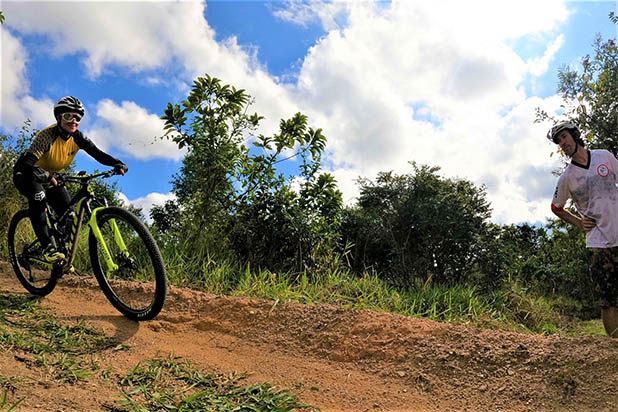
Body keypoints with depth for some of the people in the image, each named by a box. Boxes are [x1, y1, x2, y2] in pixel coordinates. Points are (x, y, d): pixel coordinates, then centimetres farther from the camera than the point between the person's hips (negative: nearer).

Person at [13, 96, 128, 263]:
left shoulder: (77, 137, -14)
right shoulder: (47, 135, -31)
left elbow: (97, 153, -23)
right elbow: (25, 162, -41)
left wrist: (117, 164, -43)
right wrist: (43, 174, -62)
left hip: (52, 177, 5)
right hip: (27, 177, -5)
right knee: (38, 194, -39)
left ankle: (64, 255, 7)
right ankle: (47, 247, -34)